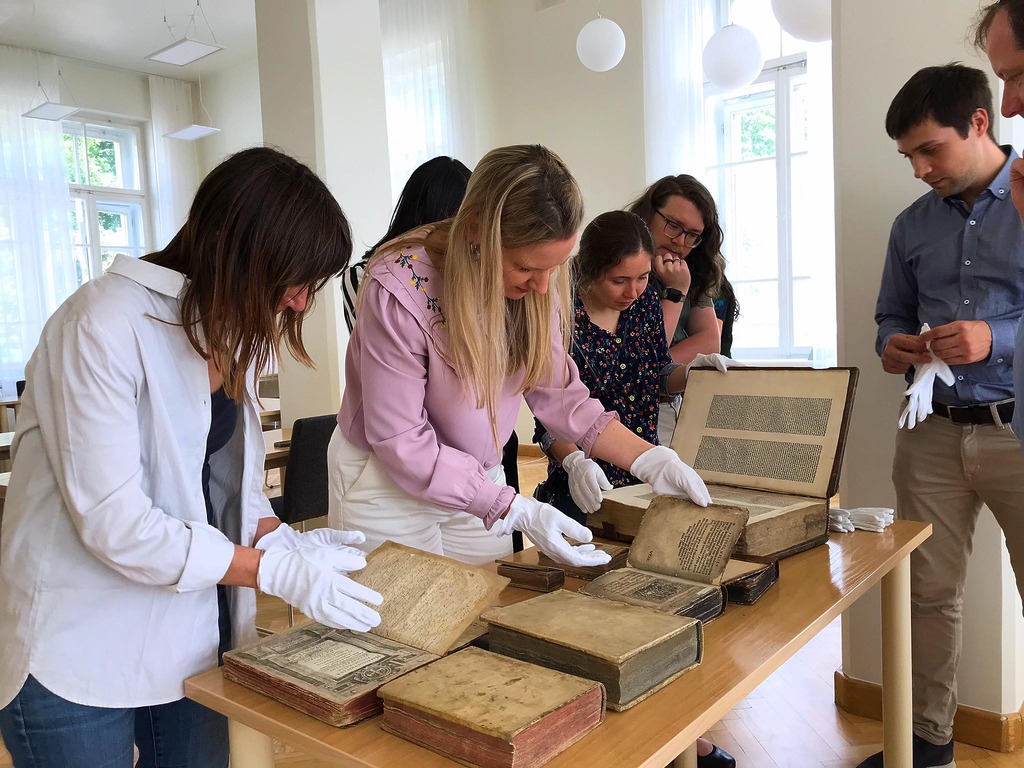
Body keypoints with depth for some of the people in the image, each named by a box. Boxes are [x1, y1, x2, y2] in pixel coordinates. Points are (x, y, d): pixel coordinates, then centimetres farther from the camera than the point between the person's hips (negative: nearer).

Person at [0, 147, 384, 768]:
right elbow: (112, 520, -23)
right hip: (80, 654, -7)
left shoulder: (234, 332, 5)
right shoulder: (105, 325, -20)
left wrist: (288, 540, -9)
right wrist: (279, 570, -22)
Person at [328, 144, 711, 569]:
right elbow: (402, 443, -24)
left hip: (476, 483, 5)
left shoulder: (535, 287, -13)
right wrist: (519, 511, -29)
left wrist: (651, 460, -14)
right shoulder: (398, 290, -29)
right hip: (389, 484, -4)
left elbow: (558, 394, -4)